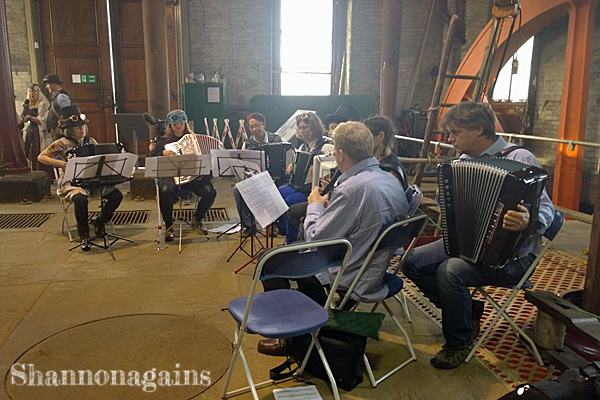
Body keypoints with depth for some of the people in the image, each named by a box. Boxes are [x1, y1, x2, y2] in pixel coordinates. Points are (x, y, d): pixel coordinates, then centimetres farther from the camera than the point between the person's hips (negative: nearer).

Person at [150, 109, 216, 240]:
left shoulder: (193, 138, 17)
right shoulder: (164, 141, 12)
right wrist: (163, 154, -10)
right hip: (171, 175, -2)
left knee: (210, 192, -25)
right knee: (165, 191, -36)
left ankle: (197, 220, 4)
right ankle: (168, 226, -13)